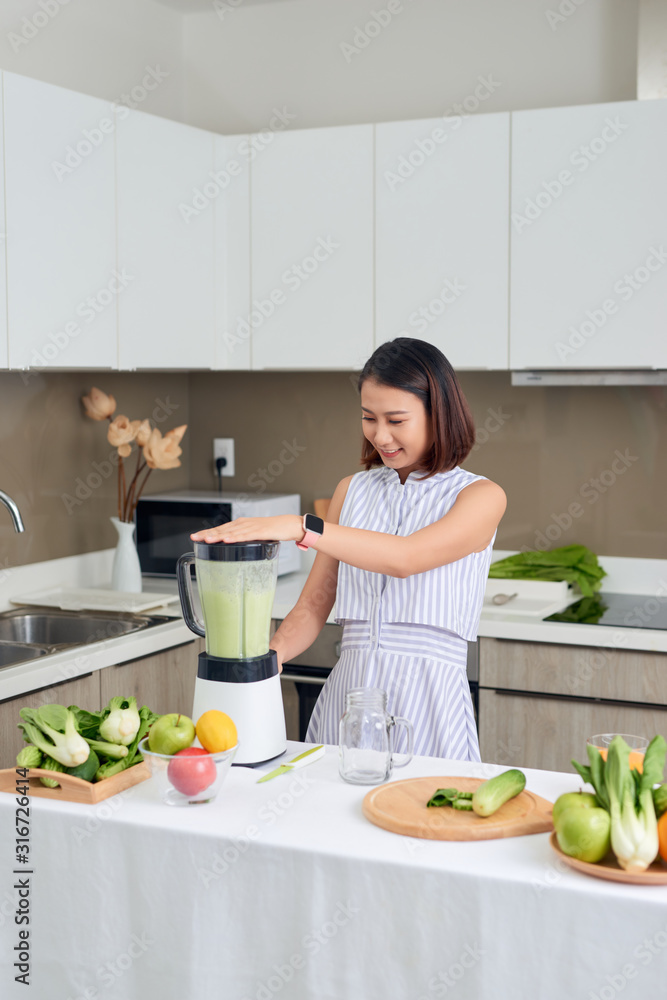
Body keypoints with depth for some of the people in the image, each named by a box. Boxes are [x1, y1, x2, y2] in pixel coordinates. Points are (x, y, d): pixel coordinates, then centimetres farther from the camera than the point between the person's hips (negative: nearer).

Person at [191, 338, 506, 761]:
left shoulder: (480, 496, -3)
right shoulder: (352, 491, 12)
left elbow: (406, 558, -21)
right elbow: (314, 605, 9)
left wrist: (299, 527, -29)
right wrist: (271, 655, -10)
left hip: (428, 699, -4)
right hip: (347, 691, 4)